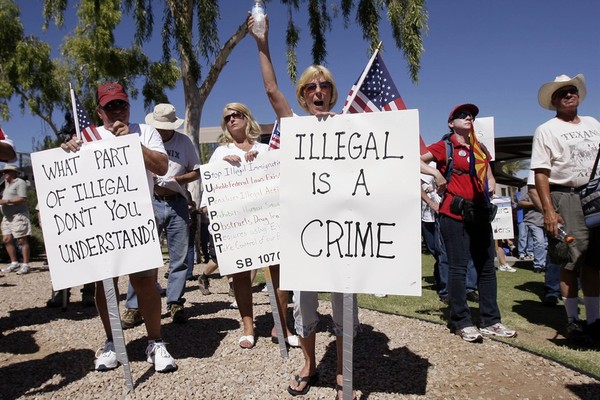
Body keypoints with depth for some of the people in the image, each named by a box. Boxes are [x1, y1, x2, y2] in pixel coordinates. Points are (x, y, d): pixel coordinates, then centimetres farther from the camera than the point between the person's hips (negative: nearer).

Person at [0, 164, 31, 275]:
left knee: (22, 240, -7)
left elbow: (23, 199, -16)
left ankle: (25, 265, -5)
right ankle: (14, 263, 12)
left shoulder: (20, 183, -6)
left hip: (18, 215, -9)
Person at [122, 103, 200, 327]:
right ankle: (133, 307, 5)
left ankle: (175, 304, 16)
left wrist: (177, 179, -10)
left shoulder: (184, 142, 7)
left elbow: (196, 172, 8)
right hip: (150, 202, -1)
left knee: (179, 258, 4)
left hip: (177, 203, 1)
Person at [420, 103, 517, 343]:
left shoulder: (479, 148, 17)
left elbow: (489, 177, 23)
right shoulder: (445, 146, 0)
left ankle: (490, 321, 18)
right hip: (455, 214, -7)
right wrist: (436, 172, -15)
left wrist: (490, 186, 2)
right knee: (458, 267, -4)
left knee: (487, 267, 8)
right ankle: (461, 323, 5)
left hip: (480, 213, 7)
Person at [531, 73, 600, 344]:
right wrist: (548, 210, -16)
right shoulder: (546, 130, 0)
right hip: (566, 198, -5)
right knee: (571, 262, -3)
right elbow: (540, 173, -8)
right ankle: (573, 321, 6)